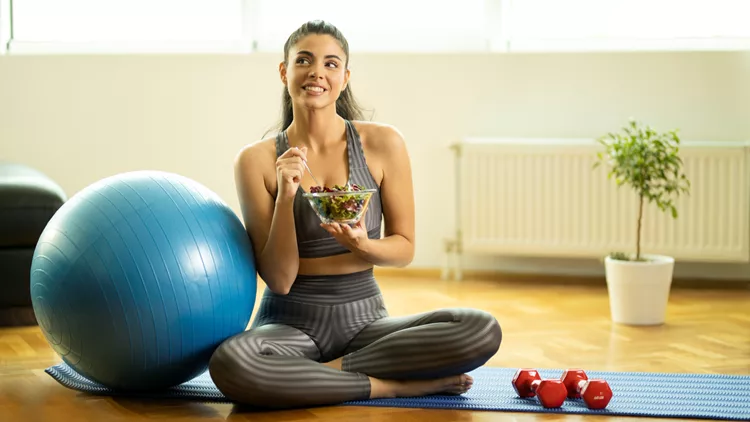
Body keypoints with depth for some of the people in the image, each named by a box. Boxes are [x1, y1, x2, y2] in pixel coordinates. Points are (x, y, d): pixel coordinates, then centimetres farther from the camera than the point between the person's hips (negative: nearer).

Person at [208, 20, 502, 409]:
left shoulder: (382, 143, -2)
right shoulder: (256, 159, -4)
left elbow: (404, 248, 4)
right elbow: (279, 279, -6)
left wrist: (362, 245, -18)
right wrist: (286, 197, -21)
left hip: (364, 319, 1)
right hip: (291, 322, -1)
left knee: (482, 330, -24)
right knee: (229, 362, -37)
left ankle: (331, 370, -12)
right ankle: (397, 384, -19)